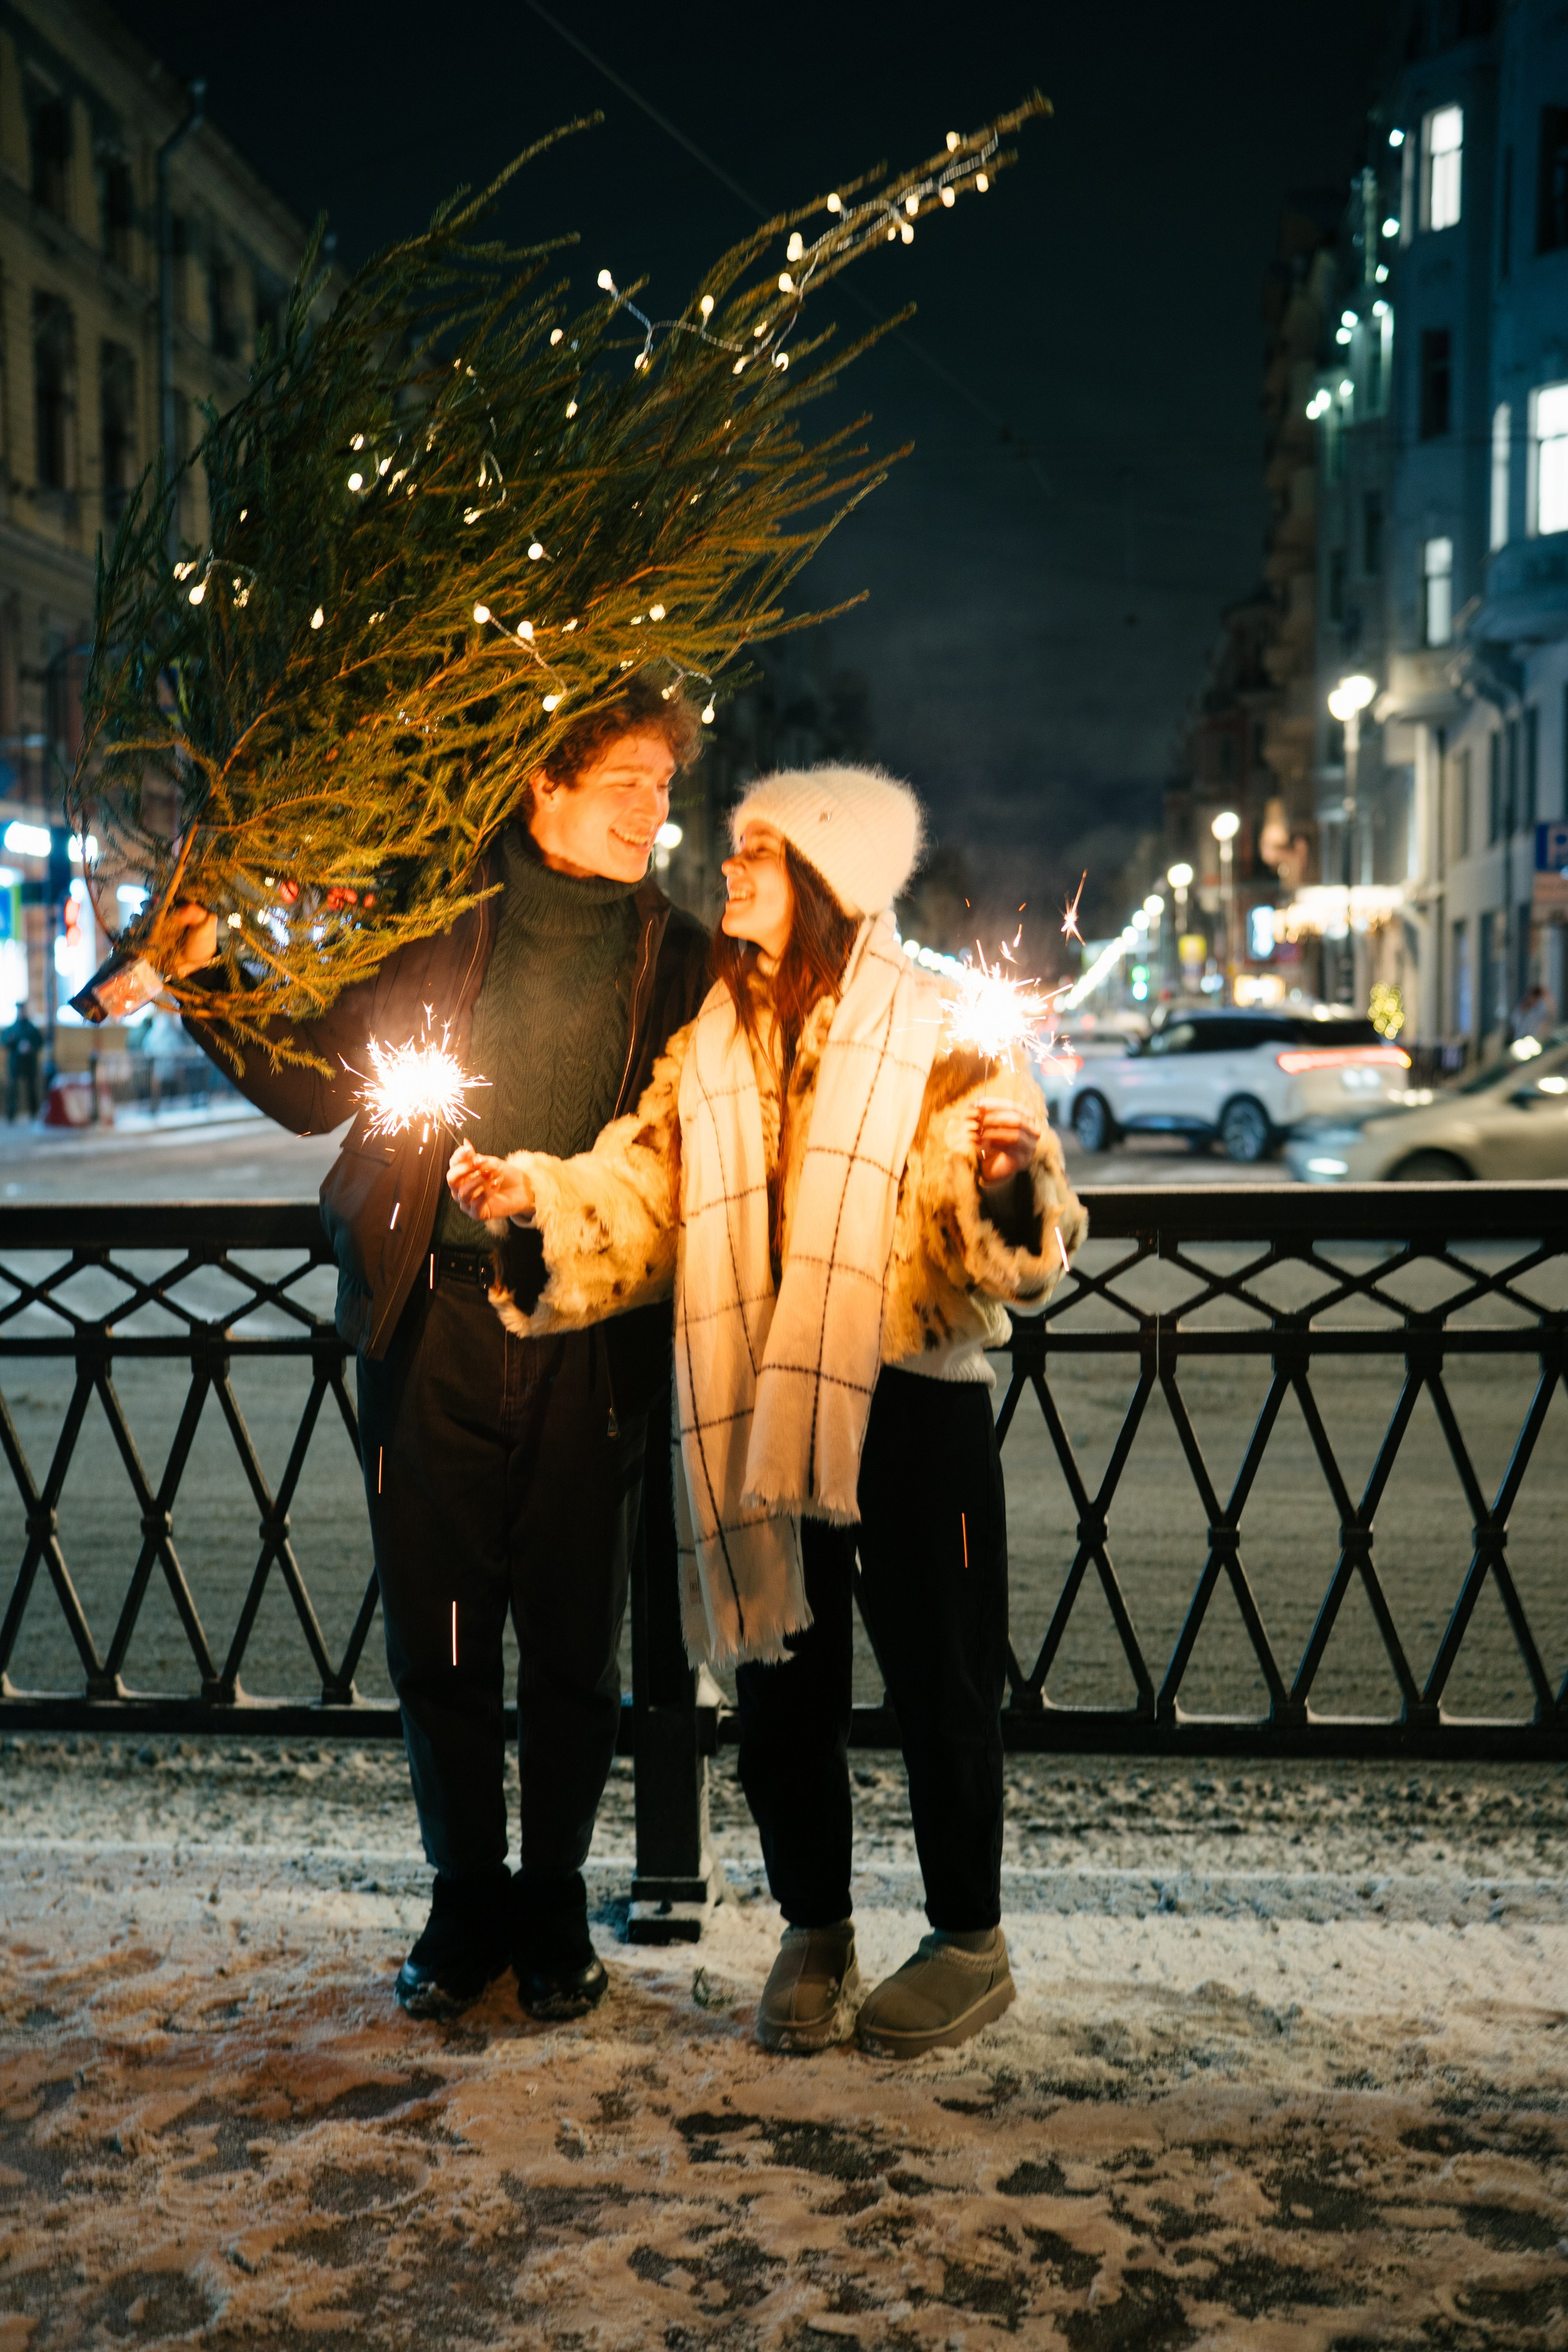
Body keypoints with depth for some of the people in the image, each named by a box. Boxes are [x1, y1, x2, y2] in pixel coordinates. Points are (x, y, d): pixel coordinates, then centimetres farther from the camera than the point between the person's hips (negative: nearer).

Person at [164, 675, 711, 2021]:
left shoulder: (679, 962, 8)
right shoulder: (445, 933, 5)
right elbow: (315, 1089, 9)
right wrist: (209, 986, -1)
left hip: (590, 1339, 0)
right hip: (437, 1325, 0)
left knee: (574, 1641, 6)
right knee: (438, 1632, 7)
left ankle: (553, 1907, 25)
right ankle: (466, 1900, 25)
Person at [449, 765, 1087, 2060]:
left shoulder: (934, 1026, -3)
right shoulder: (710, 1040, 11)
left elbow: (1007, 1238, -9)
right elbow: (640, 1196, 10)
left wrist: (1005, 1178, -30)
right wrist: (534, 1200, -7)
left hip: (911, 1401, -4)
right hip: (756, 1401, 4)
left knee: (939, 1675, 5)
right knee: (783, 1677, 12)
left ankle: (971, 1942, 25)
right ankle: (814, 1934, 31)